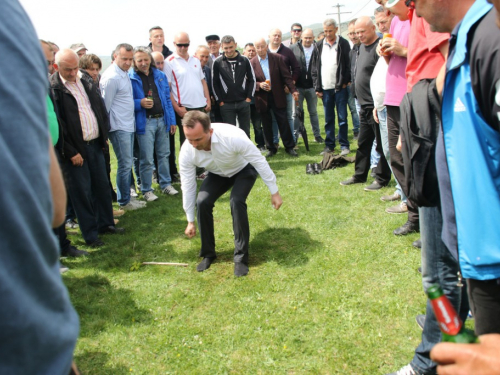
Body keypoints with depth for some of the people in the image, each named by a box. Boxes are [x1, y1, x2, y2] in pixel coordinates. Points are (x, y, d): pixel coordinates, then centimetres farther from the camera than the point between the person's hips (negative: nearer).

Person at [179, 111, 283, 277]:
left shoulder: (232, 137, -40)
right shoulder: (187, 151, -27)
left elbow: (259, 161, -28)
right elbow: (187, 186, -14)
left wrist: (274, 192, -22)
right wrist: (190, 221, -7)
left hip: (244, 169, -3)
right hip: (218, 174, 4)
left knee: (236, 201, -29)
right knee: (202, 202, -19)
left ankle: (241, 258, -11)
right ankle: (208, 254, 5)